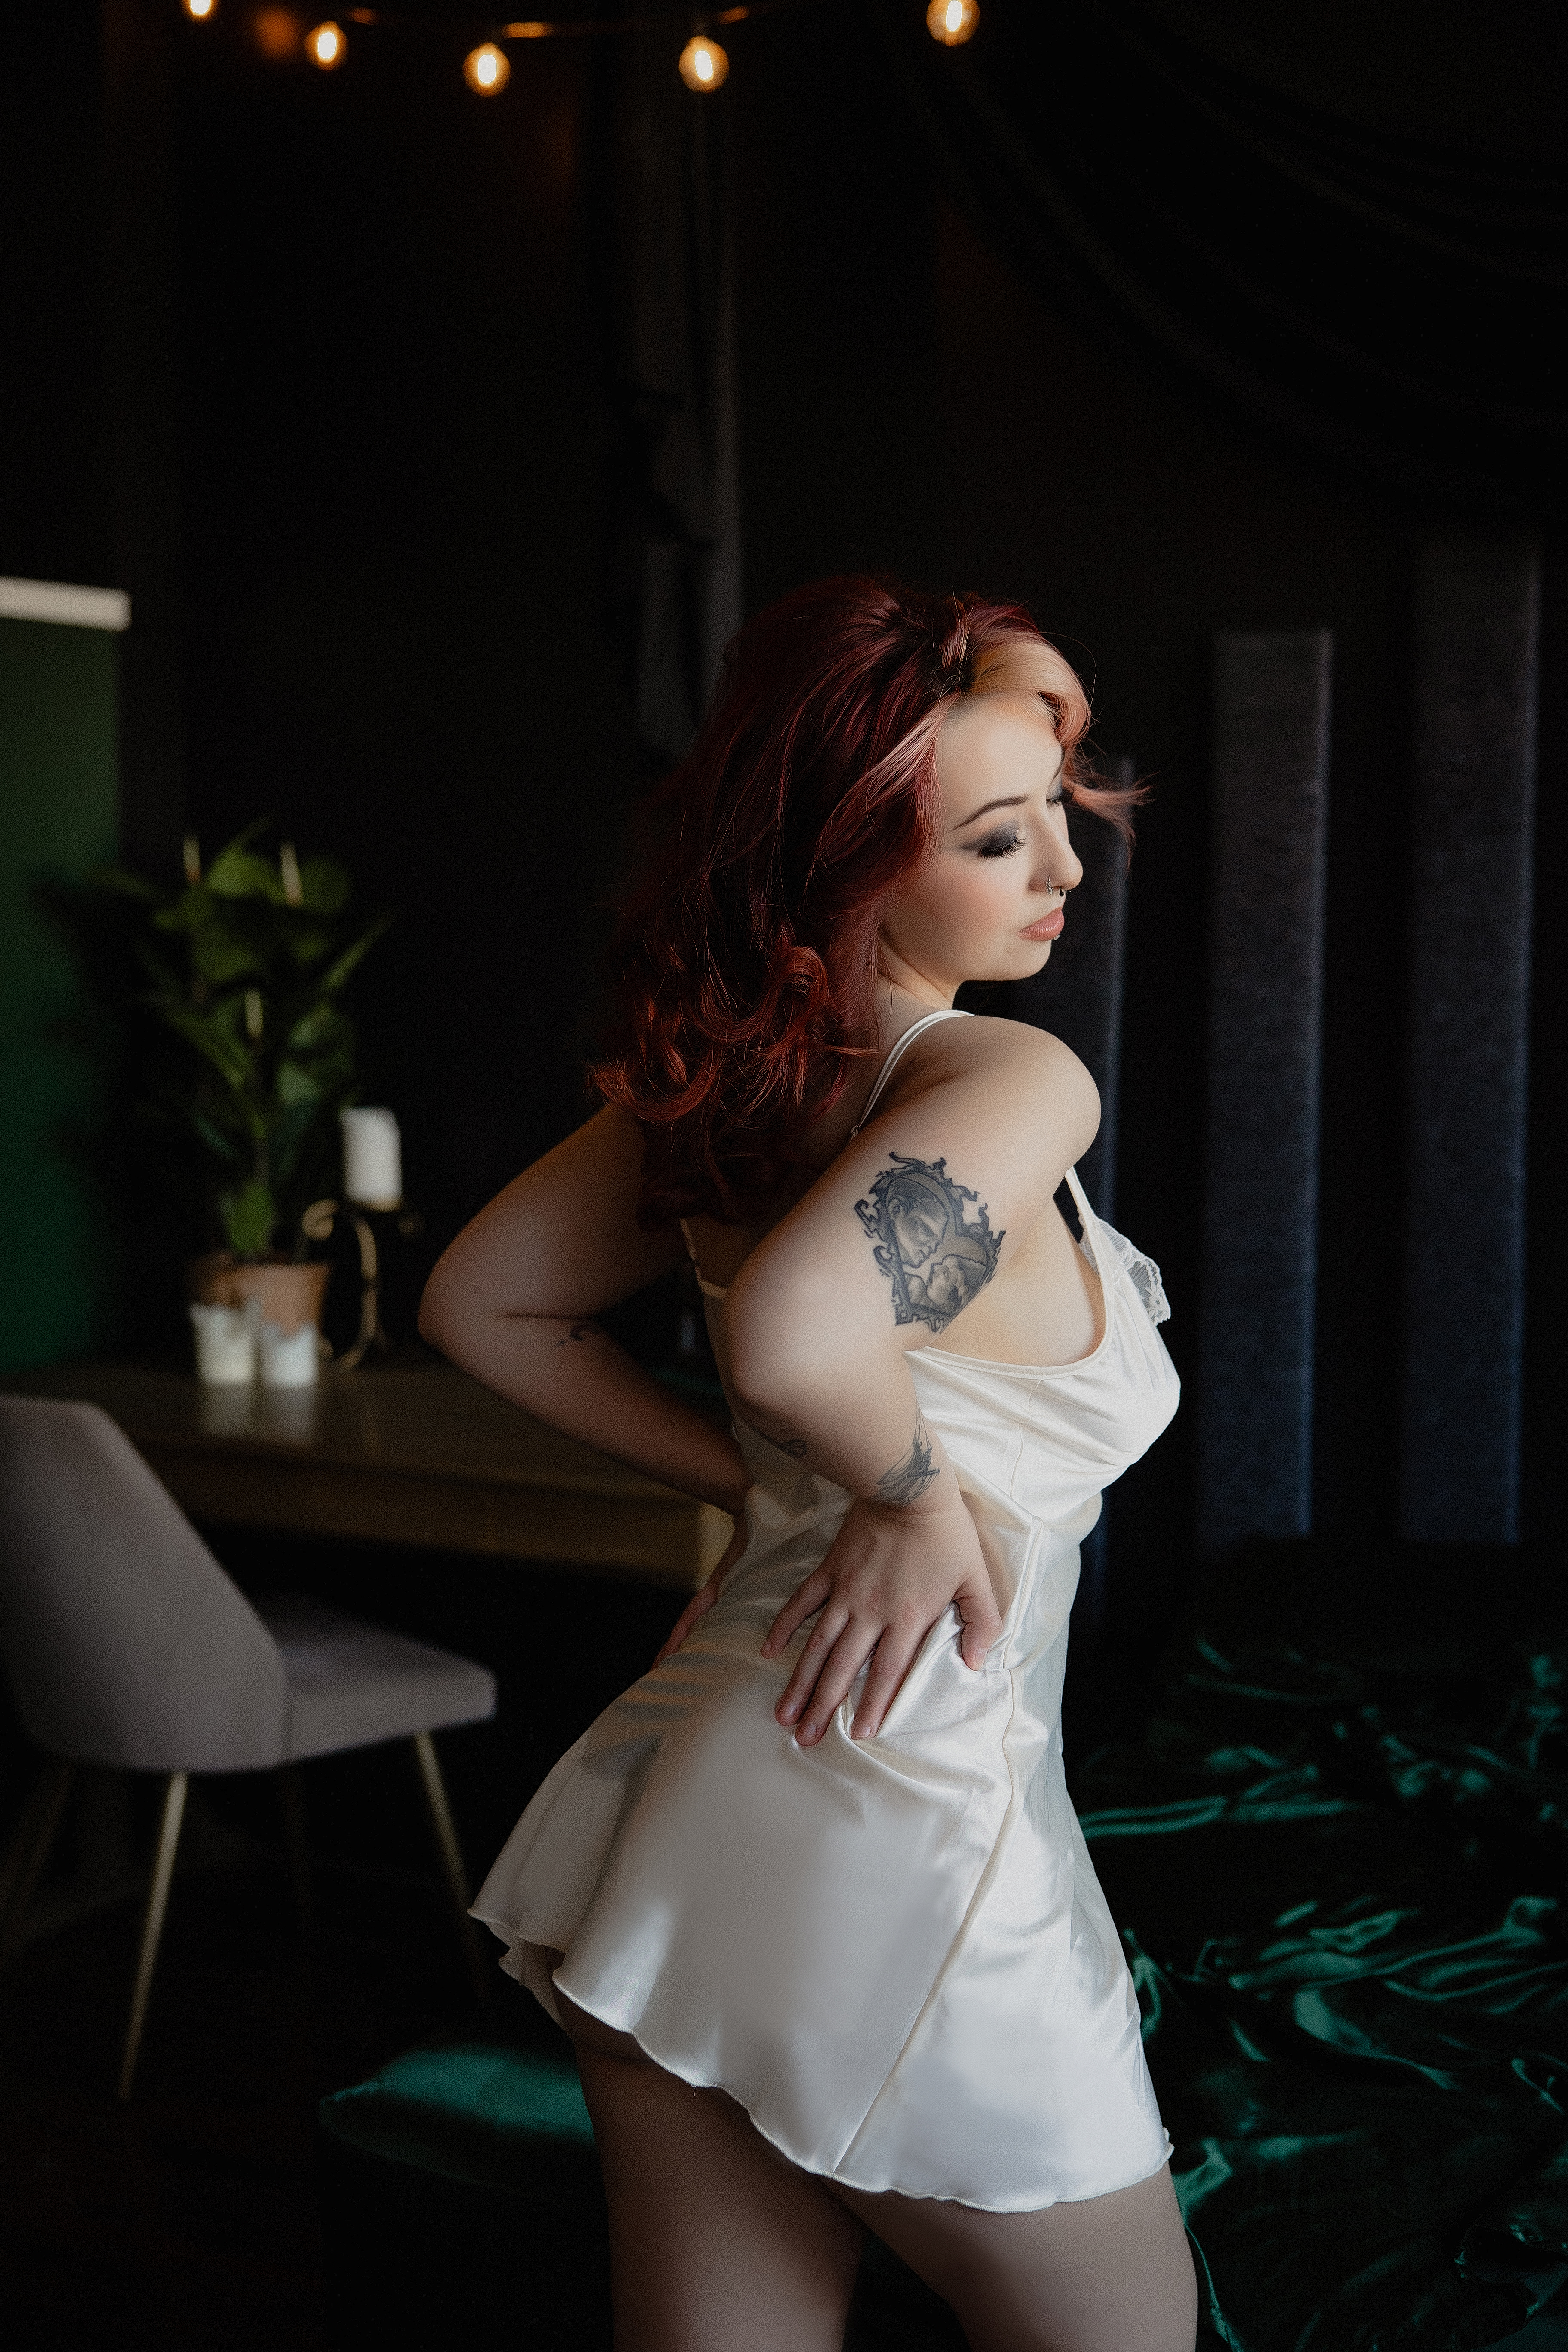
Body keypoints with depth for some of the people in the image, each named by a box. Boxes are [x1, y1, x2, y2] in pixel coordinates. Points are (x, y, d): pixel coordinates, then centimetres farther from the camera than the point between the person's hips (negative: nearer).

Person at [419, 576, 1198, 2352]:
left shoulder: (722, 1069, 5)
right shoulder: (1014, 1083, -19)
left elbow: (482, 1305, 14)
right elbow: (794, 1336, -37)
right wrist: (913, 1486, -17)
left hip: (677, 1813, 8)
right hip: (893, 1837, -7)